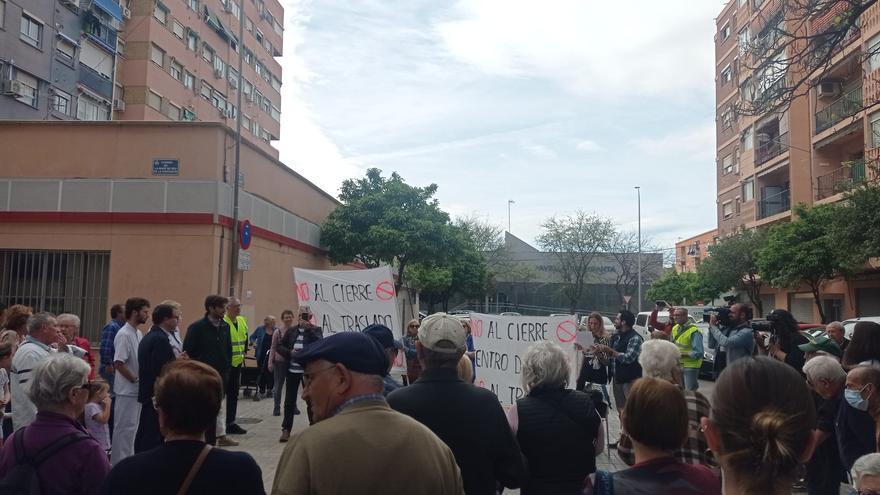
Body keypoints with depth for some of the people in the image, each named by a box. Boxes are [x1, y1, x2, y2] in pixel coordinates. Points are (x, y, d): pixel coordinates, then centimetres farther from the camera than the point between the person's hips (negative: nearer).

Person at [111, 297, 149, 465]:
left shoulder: (139, 333, 10)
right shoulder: (124, 335, -17)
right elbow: (119, 363, -22)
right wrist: (135, 379, -15)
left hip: (137, 389, 9)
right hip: (127, 390, -8)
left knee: (132, 426, 15)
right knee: (125, 427, -1)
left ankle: (128, 458, 25)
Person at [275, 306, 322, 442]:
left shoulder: (315, 330, 2)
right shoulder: (291, 330, 10)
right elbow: (279, 346, 10)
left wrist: (309, 328, -20)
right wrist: (289, 352, -8)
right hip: (292, 370, 3)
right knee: (289, 400, 6)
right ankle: (286, 430, 14)